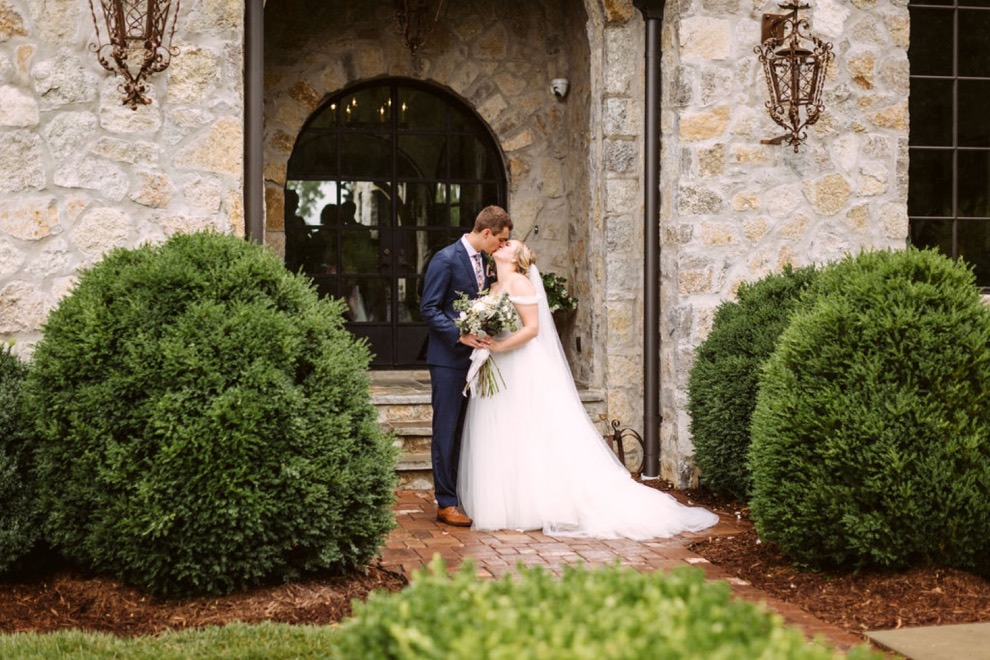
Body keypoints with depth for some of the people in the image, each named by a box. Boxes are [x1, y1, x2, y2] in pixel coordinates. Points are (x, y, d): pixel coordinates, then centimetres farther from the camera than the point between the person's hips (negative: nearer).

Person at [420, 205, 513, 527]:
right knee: (447, 431, -2)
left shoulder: (485, 261, 12)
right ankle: (446, 504, 3)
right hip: (449, 358, -7)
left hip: (475, 356, 7)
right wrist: (460, 335, -21)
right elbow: (429, 308, -14)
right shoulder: (445, 259, -12)